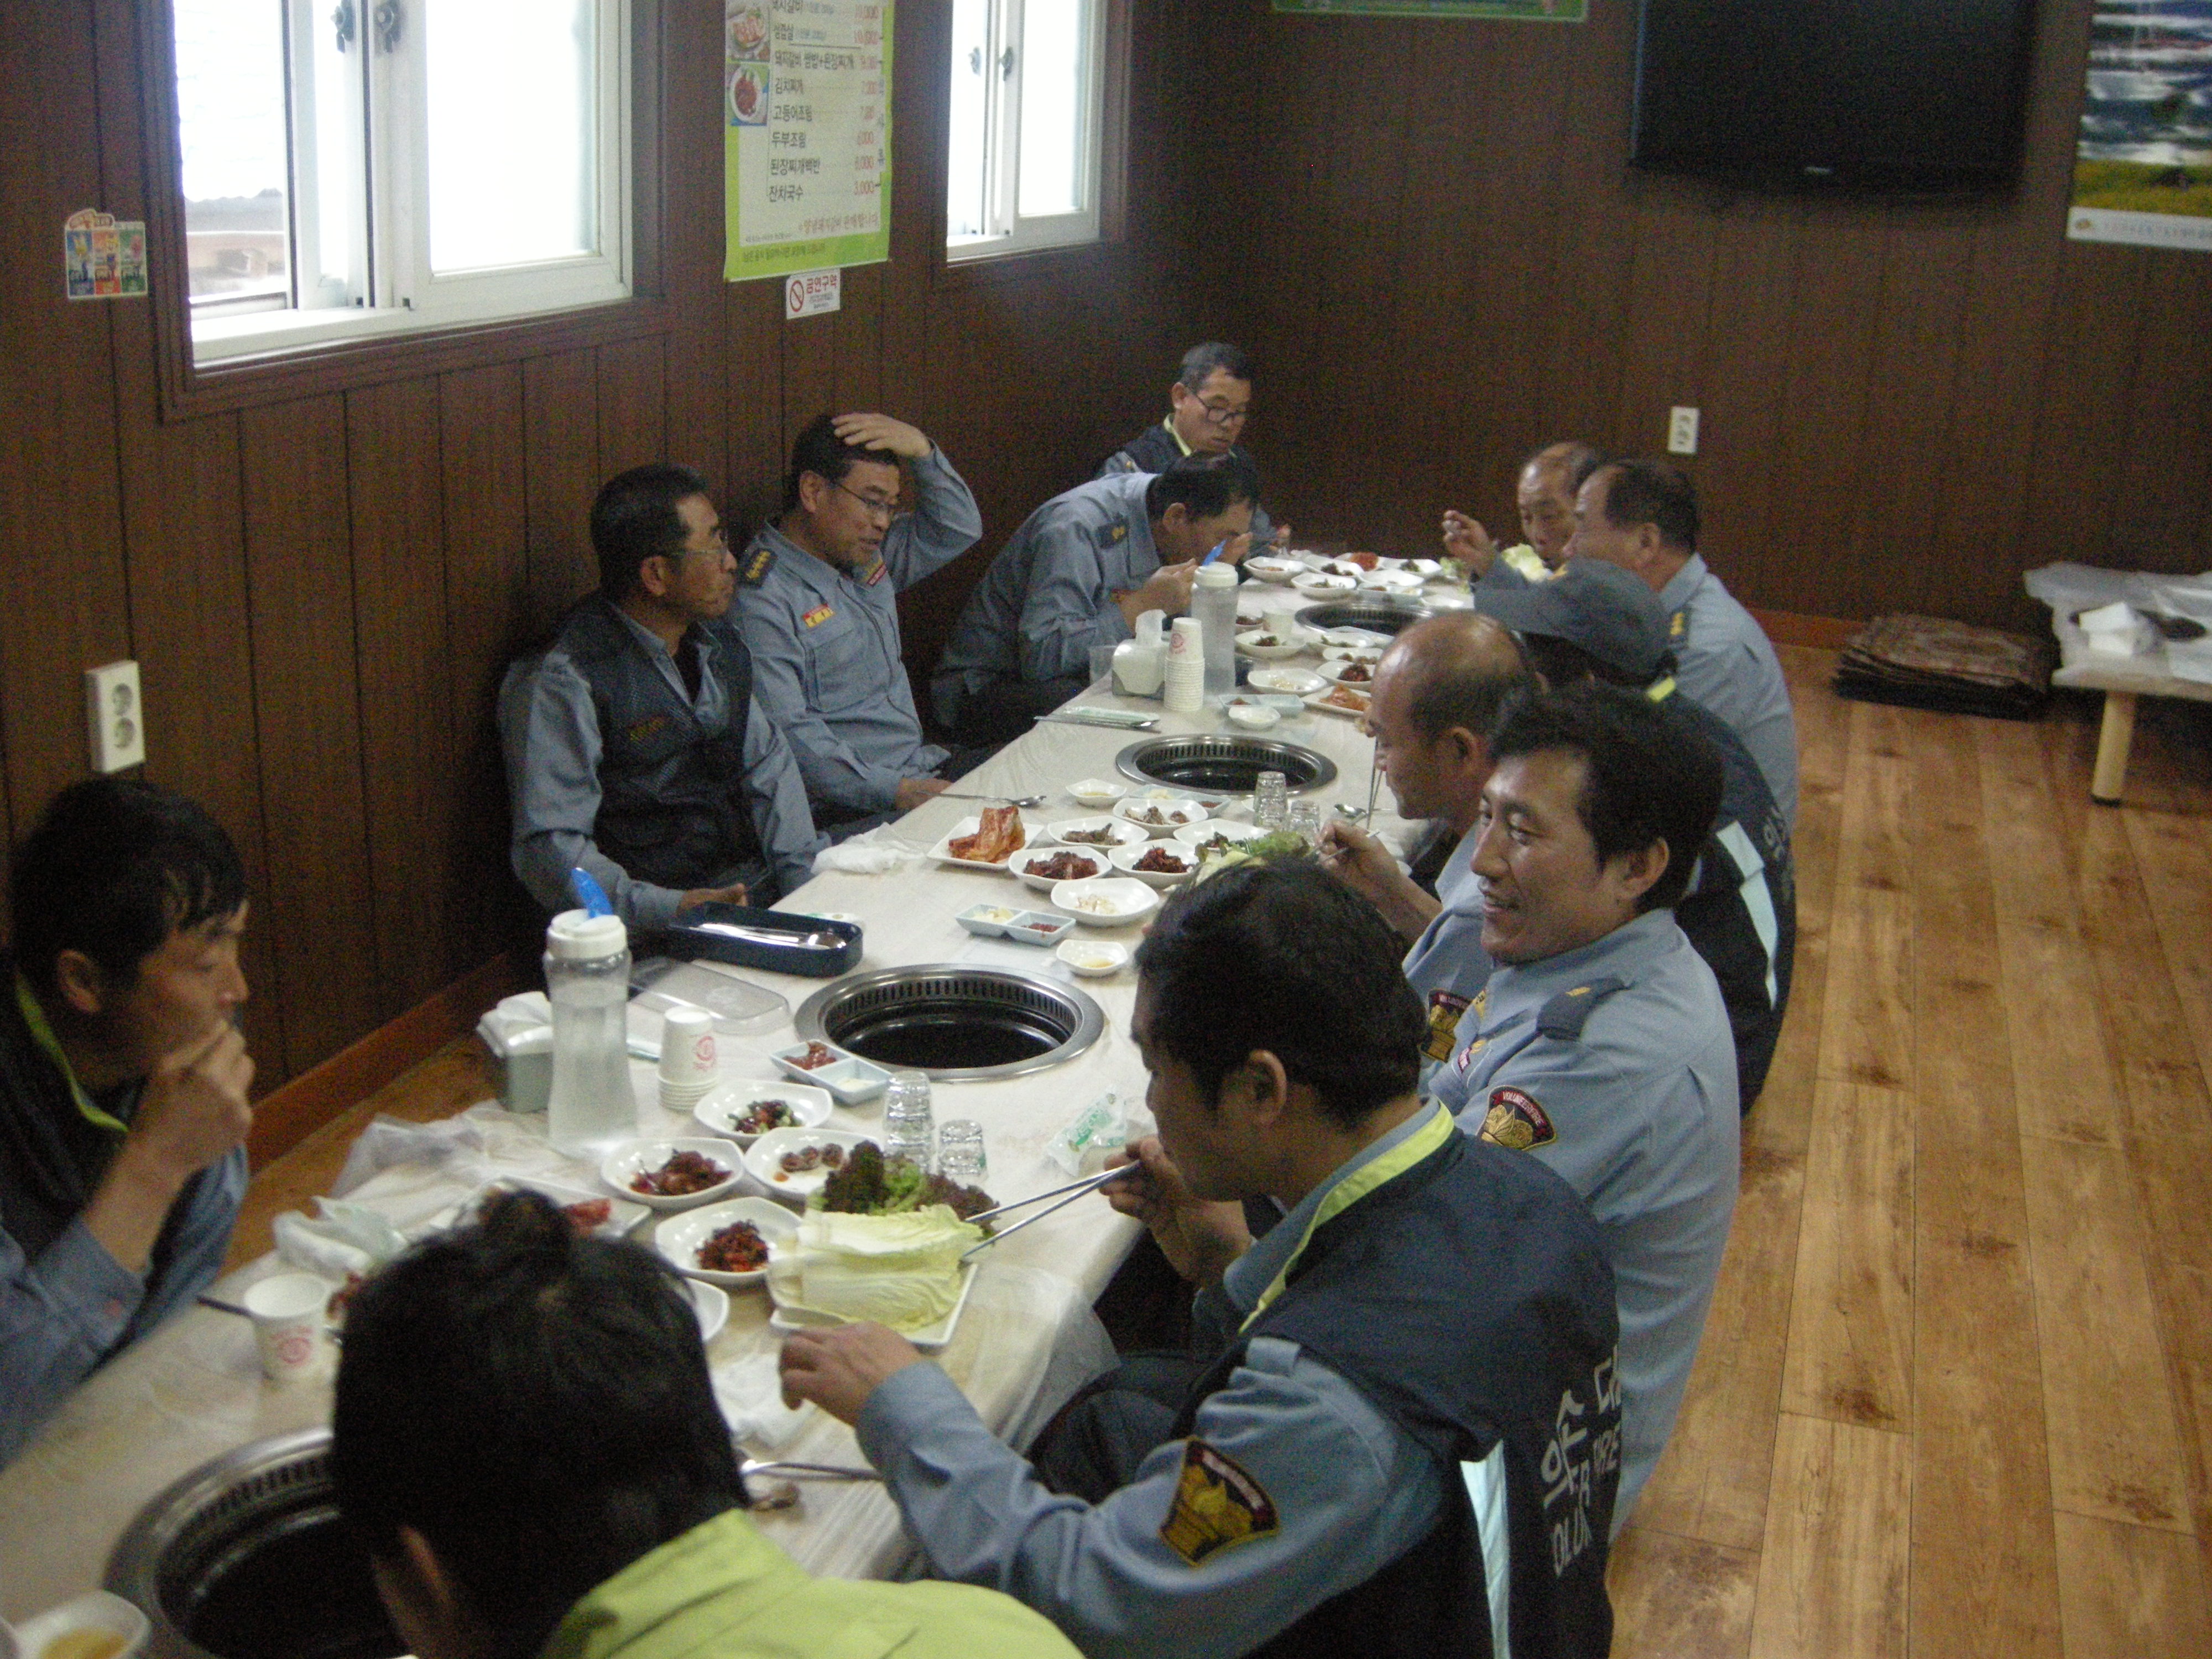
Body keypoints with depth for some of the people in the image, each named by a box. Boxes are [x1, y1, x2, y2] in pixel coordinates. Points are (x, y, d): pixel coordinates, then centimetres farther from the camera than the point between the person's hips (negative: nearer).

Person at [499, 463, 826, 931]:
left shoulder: (720, 647, 13)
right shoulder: (567, 681, -13)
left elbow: (769, 765, 16)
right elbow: (550, 849, -16)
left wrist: (806, 878, -1)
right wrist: (670, 909, -29)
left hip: (765, 889, 8)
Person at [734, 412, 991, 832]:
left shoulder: (867, 557, 15)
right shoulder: (761, 600, -14)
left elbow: (959, 530, 23)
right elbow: (788, 735, -21)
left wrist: (922, 450, 5)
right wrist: (896, 792, -25)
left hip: (926, 770, 10)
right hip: (842, 814, -9)